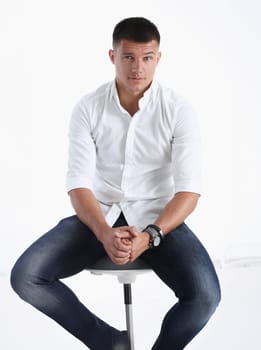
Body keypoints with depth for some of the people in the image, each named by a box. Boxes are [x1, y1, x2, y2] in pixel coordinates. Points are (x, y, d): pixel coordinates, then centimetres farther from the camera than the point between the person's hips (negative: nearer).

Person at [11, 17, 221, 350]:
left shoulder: (178, 109, -9)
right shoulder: (88, 108, -6)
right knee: (24, 276, -20)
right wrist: (104, 233, -30)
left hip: (156, 217, -1)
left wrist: (149, 236, -29)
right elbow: (78, 182, -10)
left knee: (205, 296, -28)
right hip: (98, 215, 2)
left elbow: (188, 189, -12)